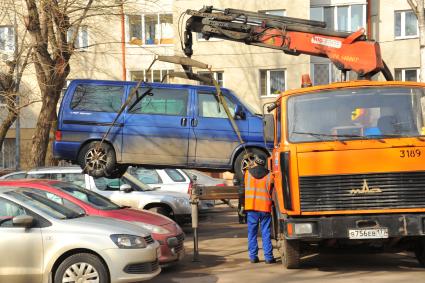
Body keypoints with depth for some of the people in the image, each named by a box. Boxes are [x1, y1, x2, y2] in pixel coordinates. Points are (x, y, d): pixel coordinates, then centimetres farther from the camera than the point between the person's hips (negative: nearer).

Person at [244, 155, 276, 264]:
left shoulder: (248, 173, 4)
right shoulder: (269, 175, 0)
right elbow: (271, 191, 2)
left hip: (251, 206, 1)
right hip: (265, 206, -1)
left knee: (252, 232, 7)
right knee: (266, 233, 3)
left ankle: (253, 256, 6)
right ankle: (268, 257, 2)